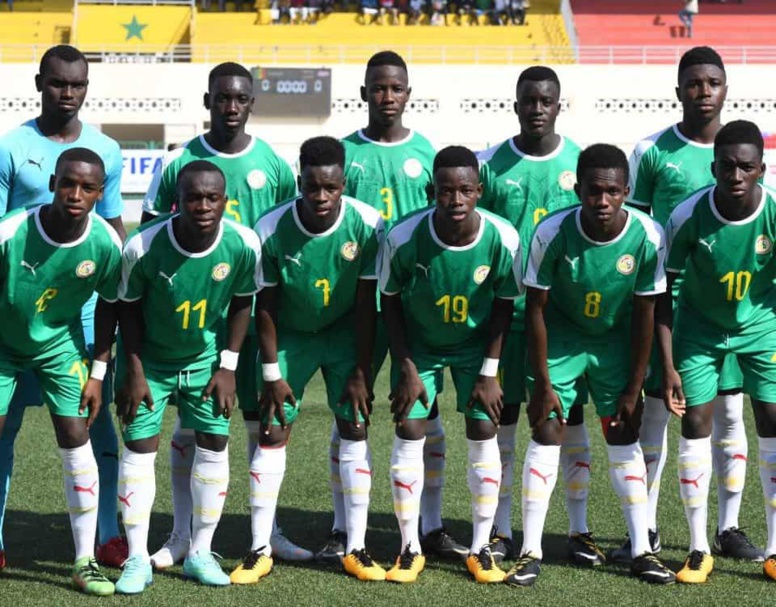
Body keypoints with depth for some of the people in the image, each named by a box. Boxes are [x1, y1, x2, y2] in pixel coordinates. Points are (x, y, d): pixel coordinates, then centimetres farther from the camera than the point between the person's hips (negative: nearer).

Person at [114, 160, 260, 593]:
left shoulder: (244, 244, -23)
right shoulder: (144, 246, -28)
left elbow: (242, 303, -5)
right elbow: (129, 309, -11)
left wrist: (228, 366, -6)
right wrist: (134, 371, -11)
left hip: (206, 357, 2)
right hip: (150, 358, -2)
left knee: (214, 444, 0)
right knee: (140, 447, -5)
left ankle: (201, 553, 12)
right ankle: (137, 559, 3)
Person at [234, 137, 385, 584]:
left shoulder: (367, 224, -23)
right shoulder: (272, 230, -24)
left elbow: (366, 304, -15)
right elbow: (265, 305, -12)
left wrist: (362, 372, -13)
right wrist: (272, 374, -11)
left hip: (345, 331, 0)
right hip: (289, 335, 0)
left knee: (355, 427, -4)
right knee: (272, 433, -4)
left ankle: (356, 548, 3)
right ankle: (260, 551, 3)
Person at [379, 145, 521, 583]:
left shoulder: (502, 239, -25)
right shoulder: (405, 238, -27)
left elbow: (504, 305, -10)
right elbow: (391, 301, -11)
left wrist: (490, 372, -10)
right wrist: (407, 369, -11)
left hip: (475, 344, 1)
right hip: (419, 345, 0)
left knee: (484, 433, -3)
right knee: (409, 431, -6)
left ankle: (481, 548, 9)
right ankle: (411, 549, 7)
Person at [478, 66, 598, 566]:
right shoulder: (490, 164, 1)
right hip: (506, 309, 0)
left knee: (572, 416, 5)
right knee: (502, 416, 3)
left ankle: (579, 529, 14)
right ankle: (501, 531, 12)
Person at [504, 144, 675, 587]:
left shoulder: (648, 237, -24)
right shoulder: (553, 233, -28)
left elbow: (645, 314, -13)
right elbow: (536, 307, -16)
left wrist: (634, 389, -8)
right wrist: (543, 382, -14)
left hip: (616, 339, 1)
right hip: (561, 337, -1)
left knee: (624, 436, 1)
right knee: (547, 433, -8)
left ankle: (642, 551, 9)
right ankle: (531, 552, -2)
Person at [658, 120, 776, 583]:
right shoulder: (689, 216, -25)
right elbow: (663, 293, -14)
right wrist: (668, 366, -16)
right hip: (700, 327, 0)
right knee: (695, 424, -5)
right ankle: (699, 550, 7)